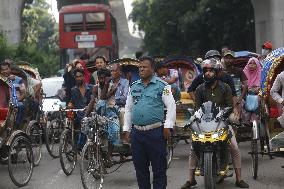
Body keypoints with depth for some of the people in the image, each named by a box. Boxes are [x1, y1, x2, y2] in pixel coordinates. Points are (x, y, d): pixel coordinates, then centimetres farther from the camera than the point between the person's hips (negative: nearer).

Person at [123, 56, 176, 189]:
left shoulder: (162, 85, -1)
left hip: (156, 132, -5)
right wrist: (126, 129, 14)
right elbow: (128, 108, 20)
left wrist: (167, 127, -11)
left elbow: (171, 106, -4)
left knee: (159, 168, -1)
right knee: (140, 167, 10)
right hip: (137, 133, 5)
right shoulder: (134, 87, 15)